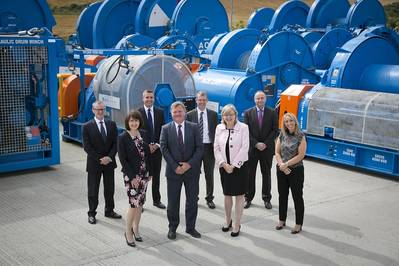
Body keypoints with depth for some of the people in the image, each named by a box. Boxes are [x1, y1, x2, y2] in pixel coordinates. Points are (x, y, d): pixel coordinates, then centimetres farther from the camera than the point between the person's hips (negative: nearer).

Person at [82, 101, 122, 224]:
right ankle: (92, 213, 19)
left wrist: (109, 157, -14)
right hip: (94, 163, -3)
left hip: (109, 162, 3)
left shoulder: (112, 124, 3)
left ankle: (109, 211, 29)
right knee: (93, 190, 6)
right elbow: (87, 147, -11)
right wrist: (99, 159, -17)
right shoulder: (87, 127, -7)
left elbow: (115, 143, 0)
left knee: (109, 189, 13)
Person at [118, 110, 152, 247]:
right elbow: (123, 159, -12)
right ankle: (128, 232, 10)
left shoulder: (143, 134, 5)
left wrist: (150, 172, 8)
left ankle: (135, 228, 26)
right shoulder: (122, 137, -10)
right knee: (134, 204, -7)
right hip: (131, 175, -5)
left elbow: (147, 154, 10)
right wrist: (132, 177, -15)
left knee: (140, 203, 11)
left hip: (144, 174, 5)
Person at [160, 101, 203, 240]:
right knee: (173, 201, 7)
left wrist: (189, 164, -13)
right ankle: (172, 228, 22)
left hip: (191, 170, 1)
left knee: (192, 201, 9)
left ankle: (190, 227, 24)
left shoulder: (194, 127, 2)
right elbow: (164, 149, -5)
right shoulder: (166, 129, 1)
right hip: (173, 171, -1)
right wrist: (175, 166, -14)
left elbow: (199, 148, -2)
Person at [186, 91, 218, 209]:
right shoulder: (190, 115, 1)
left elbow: (216, 131, 5)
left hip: (209, 147, 1)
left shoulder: (213, 114, 4)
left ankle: (209, 198, 20)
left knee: (209, 174, 8)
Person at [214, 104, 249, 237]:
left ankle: (237, 225, 12)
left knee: (239, 195, 3)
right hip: (224, 167, 3)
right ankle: (228, 221, 29)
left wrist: (233, 165, -13)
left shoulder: (243, 127, -7)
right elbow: (216, 148, 3)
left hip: (239, 166, -3)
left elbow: (244, 148, -11)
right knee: (227, 194, 13)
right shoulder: (219, 128, 3)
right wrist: (224, 164, -8)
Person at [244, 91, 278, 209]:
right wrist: (256, 144, -13)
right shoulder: (248, 113, 2)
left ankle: (266, 199, 18)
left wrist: (266, 144, -12)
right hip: (252, 148, 0)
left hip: (267, 148, 0)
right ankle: (248, 198, 14)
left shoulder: (272, 113, 3)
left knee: (266, 174, 8)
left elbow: (275, 130, -2)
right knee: (250, 174, 5)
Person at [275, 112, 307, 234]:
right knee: (282, 195, 15)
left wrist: (286, 164, -15)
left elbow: (300, 155, -14)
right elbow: (277, 152, 2)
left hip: (296, 170, -4)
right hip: (282, 170, 5)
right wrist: (282, 165, -12)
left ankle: (298, 224, 14)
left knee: (297, 197, 4)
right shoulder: (282, 135, 3)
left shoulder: (300, 136, -10)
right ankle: (282, 220, 29)